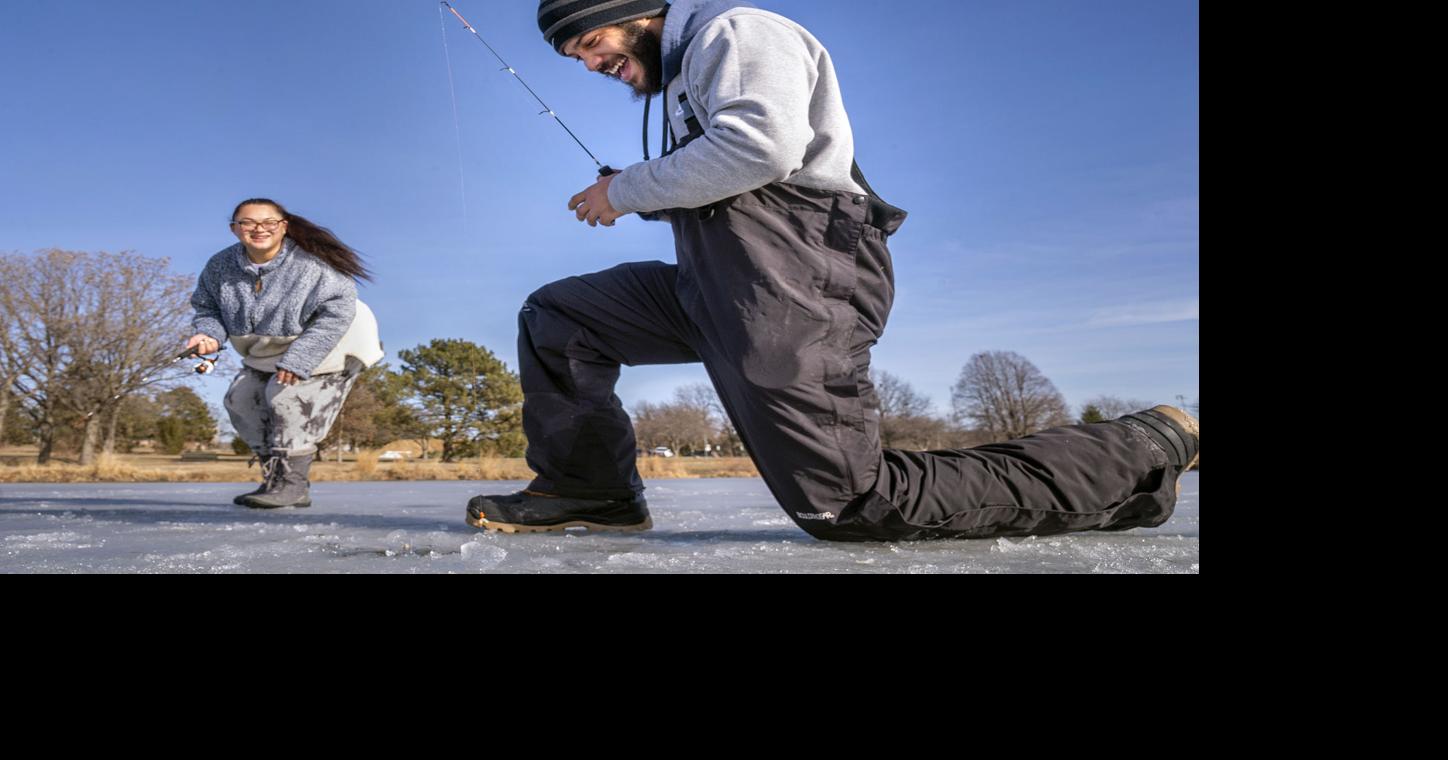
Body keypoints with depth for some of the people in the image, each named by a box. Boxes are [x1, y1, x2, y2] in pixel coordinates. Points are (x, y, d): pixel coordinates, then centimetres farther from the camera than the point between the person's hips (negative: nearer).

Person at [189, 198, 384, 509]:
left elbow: (337, 312, -31)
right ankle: (275, 477, 9)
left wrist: (297, 360, -35)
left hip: (329, 346, -8)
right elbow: (208, 307, 7)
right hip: (266, 354, 8)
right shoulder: (220, 267, -7)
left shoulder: (311, 262, -28)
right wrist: (209, 333, -19)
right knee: (241, 398, 1)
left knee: (287, 394, -24)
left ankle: (293, 483, -18)